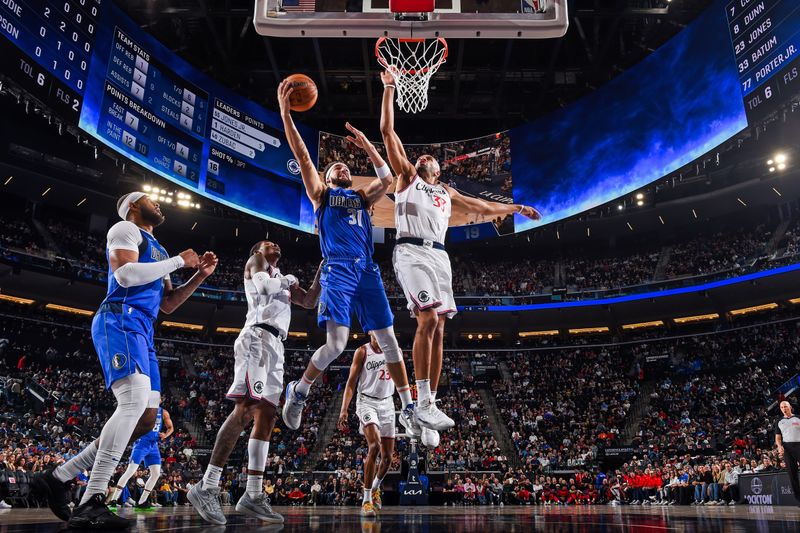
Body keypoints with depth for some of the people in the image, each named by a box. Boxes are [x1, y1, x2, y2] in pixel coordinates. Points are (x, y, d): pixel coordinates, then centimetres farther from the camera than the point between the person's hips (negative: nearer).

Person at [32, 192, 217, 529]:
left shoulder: (157, 251, 31)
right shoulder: (125, 229, 4)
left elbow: (167, 304, 29)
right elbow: (126, 275, -15)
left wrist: (200, 276, 20)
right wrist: (178, 261, -7)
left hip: (142, 331, 10)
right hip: (120, 321, -10)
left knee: (146, 418, 4)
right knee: (135, 400, -28)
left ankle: (57, 478, 11)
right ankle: (91, 503, -29)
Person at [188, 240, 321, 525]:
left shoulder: (282, 278, 31)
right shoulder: (256, 262, 11)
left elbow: (310, 302, 25)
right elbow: (264, 286, -7)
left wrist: (321, 271, 20)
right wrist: (287, 281, 9)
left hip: (276, 345, 9)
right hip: (258, 337, -9)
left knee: (267, 416, 1)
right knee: (246, 409, -20)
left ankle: (253, 495, 1)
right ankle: (207, 488, -22)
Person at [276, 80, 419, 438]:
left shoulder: (362, 198, 27)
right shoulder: (321, 194, 17)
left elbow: (386, 179, 15)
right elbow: (302, 156, 8)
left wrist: (365, 145, 19)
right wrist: (285, 113, 3)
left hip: (367, 271, 4)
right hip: (338, 270, -4)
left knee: (388, 341, 1)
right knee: (336, 344, -17)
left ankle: (408, 410, 7)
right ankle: (298, 392, 9)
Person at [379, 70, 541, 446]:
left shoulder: (446, 193, 30)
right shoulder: (407, 176, 17)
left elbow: (481, 208, 39)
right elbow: (387, 131, 12)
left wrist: (517, 208, 40)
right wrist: (389, 87, 11)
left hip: (439, 256, 6)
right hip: (411, 252, -5)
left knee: (437, 330, -1)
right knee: (428, 319, -23)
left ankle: (428, 407, 3)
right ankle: (424, 403, -19)